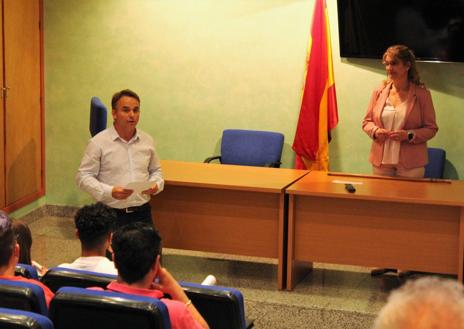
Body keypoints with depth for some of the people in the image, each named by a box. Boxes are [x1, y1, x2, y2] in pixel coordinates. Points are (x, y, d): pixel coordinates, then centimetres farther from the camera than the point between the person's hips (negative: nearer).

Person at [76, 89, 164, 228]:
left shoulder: (147, 141, 7)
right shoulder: (98, 142, -7)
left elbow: (156, 170, 20)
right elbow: (83, 176, -7)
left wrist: (156, 184, -3)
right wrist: (109, 192, -20)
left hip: (142, 213, 4)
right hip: (111, 215, -4)